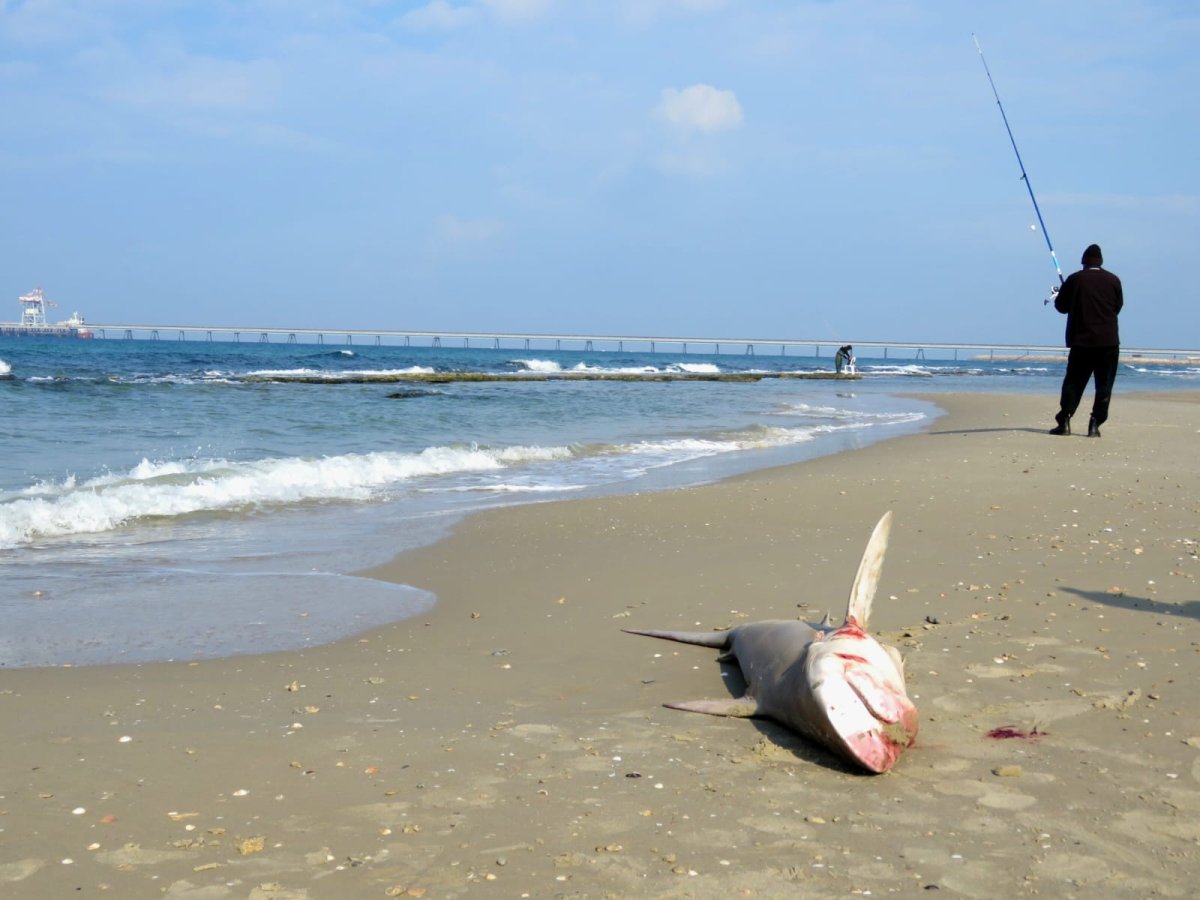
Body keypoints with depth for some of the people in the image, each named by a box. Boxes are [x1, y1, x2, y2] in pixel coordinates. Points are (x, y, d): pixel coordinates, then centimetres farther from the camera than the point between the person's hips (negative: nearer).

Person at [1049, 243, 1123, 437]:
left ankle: (1064, 421, -2)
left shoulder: (1074, 279, -1)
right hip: (1108, 341, 0)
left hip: (1081, 341, 0)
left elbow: (1061, 306, 5)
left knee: (1073, 382, 6)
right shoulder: (1113, 280, 2)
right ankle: (1095, 424, -2)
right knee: (1104, 385, 4)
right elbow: (1118, 306, 12)